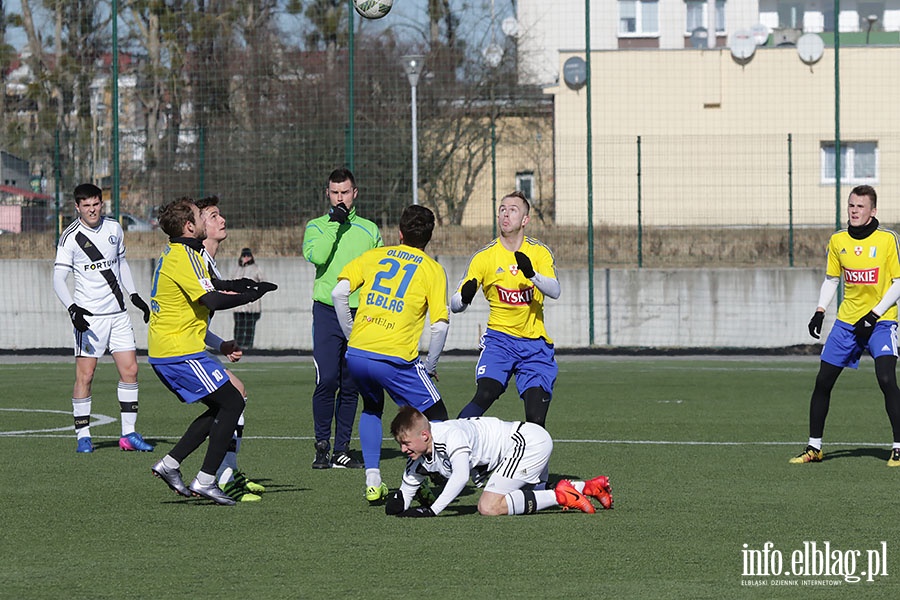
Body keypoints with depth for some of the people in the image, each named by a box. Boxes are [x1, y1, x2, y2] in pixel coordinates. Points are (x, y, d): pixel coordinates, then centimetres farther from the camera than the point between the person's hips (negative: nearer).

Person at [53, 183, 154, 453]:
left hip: (117, 312, 5)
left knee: (130, 370, 1)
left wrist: (134, 295, 19)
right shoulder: (71, 237, -9)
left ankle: (129, 433, 7)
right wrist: (72, 309, -26)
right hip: (89, 316, -5)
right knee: (85, 375, -7)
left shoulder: (114, 228, 7)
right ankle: (83, 436, 1)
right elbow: (59, 278, -12)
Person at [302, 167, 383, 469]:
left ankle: (342, 450, 9)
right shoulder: (316, 226, 7)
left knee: (351, 386, 3)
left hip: (360, 313, 2)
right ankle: (322, 446, -2)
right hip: (327, 311, -2)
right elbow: (315, 255, -14)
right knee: (326, 381, -12)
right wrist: (335, 223, -14)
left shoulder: (369, 229, 13)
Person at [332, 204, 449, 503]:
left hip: (356, 354, 4)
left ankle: (372, 482, 19)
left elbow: (339, 292, 2)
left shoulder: (374, 256, 14)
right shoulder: (433, 270, 5)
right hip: (396, 359, -4)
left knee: (372, 408, 30)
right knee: (437, 417, 11)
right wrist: (430, 367, 10)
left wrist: (351, 335, 13)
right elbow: (440, 325, -3)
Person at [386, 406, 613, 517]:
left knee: (489, 507, -20)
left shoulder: (450, 436, -27)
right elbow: (407, 489, 7)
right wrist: (398, 503, -18)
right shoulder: (420, 460, 2)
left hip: (529, 441, -10)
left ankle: (560, 496, -12)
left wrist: (432, 511, -38)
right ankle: (589, 487, 30)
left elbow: (461, 476, -38)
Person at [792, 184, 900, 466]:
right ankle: (814, 447, 15)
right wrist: (820, 311, 2)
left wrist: (874, 315, -16)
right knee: (823, 381, 2)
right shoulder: (837, 240, 4)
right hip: (847, 320, 5)